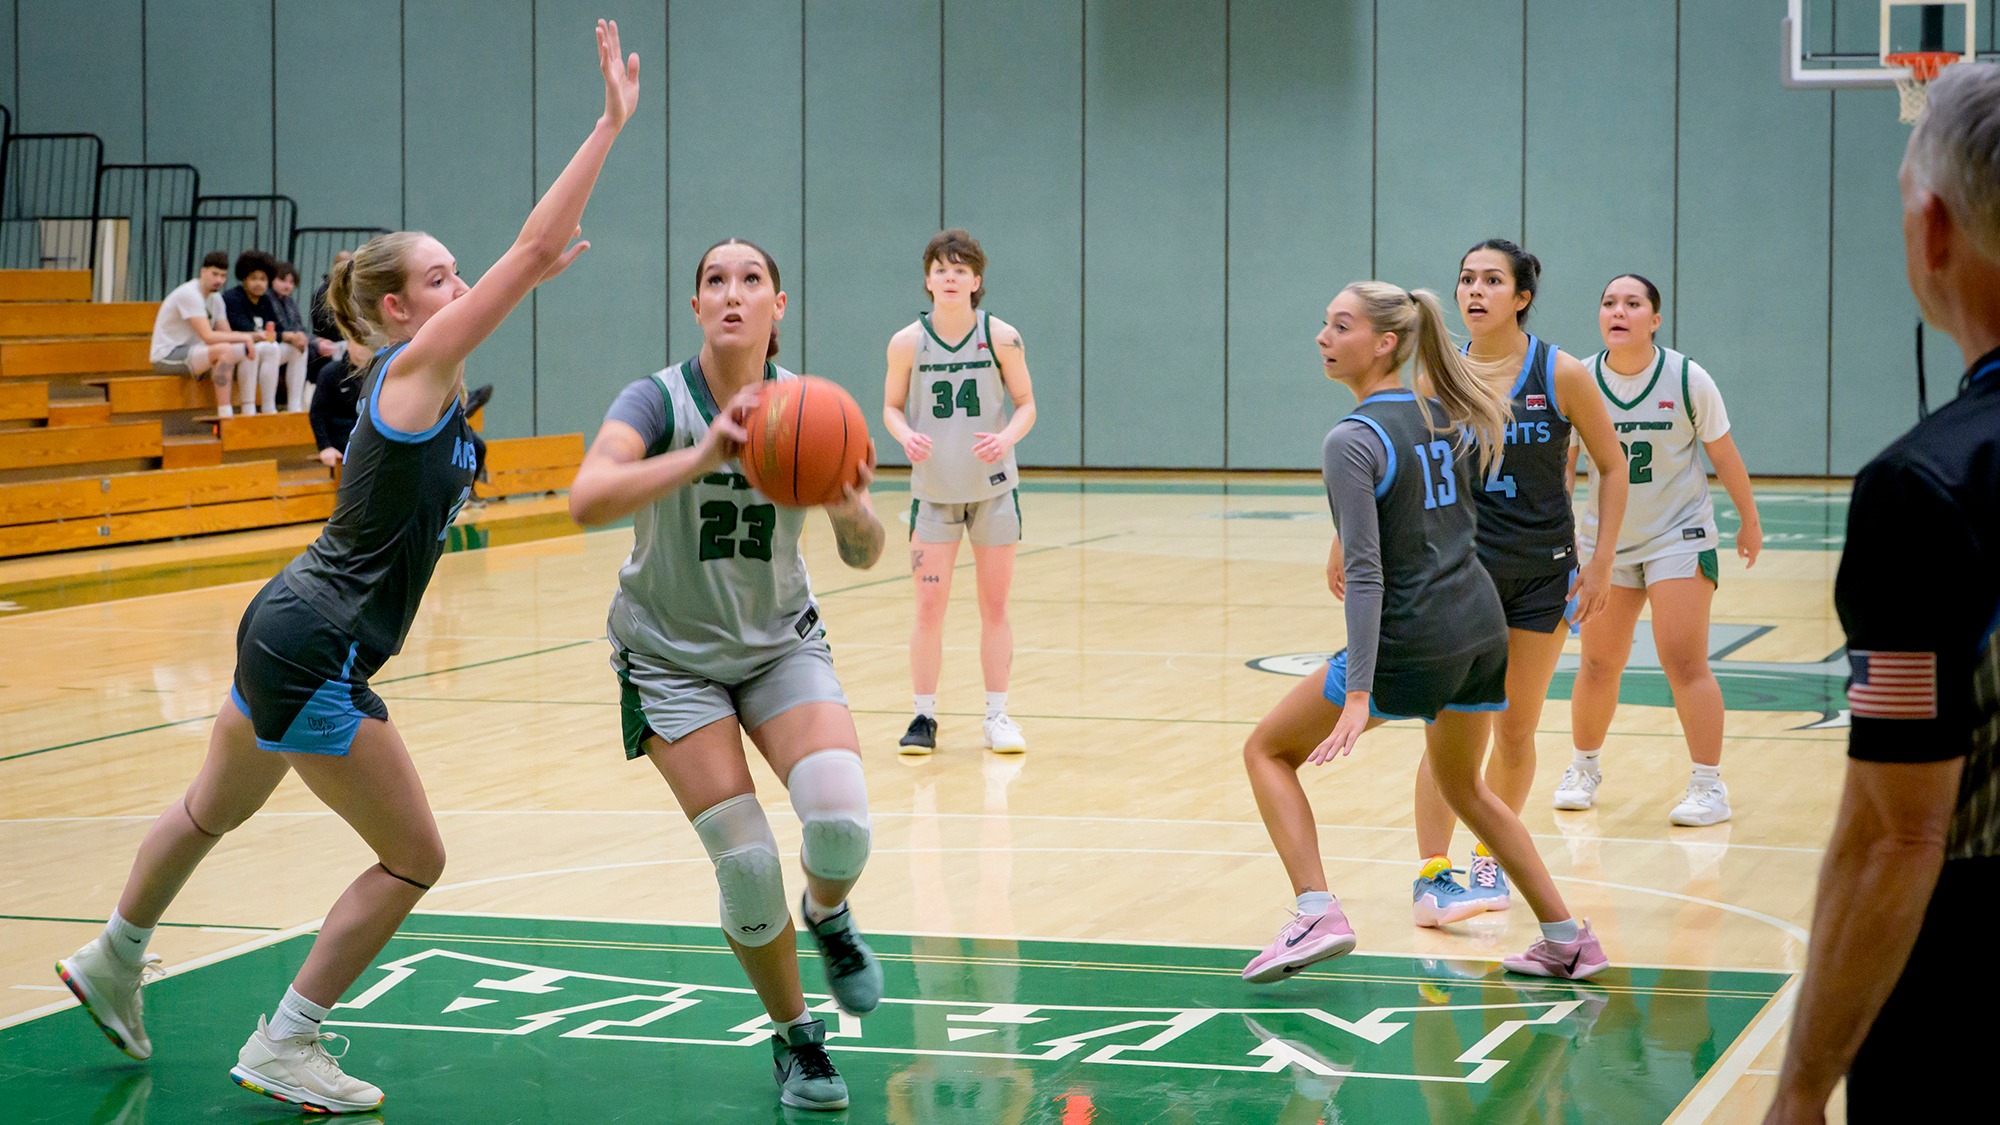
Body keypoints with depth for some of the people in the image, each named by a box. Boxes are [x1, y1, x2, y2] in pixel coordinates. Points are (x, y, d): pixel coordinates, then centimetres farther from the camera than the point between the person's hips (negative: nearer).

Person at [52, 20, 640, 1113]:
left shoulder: (421, 374, 7)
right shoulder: (413, 366, -15)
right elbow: (534, 247, -21)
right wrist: (609, 123, -21)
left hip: (290, 631, 10)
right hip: (313, 651, -10)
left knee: (214, 810, 29)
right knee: (413, 858, 0)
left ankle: (111, 961, 49)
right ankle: (283, 1049, 8)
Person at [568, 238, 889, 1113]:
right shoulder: (660, 401, -18)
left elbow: (865, 556, -9)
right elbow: (587, 500, -37)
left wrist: (848, 508, -32)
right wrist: (705, 456, -49)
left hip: (782, 645, 2)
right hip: (673, 657, -2)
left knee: (840, 824, -21)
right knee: (747, 863, -11)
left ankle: (828, 916, 16)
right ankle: (793, 1036, 15)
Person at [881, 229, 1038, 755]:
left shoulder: (1001, 337, -8)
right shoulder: (907, 342, -7)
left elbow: (1026, 403, 0)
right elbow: (892, 406, 3)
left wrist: (1007, 437, -20)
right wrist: (906, 435, -18)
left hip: (993, 488, 0)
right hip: (933, 490, 0)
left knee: (995, 605, 6)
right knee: (929, 607, -2)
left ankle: (997, 715, 16)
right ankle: (925, 716, 10)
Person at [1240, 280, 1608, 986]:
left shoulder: (1353, 440, -14)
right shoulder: (1446, 415, 8)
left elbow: (1365, 574, -21)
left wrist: (1358, 695, -24)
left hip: (1409, 643, -7)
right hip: (1483, 624, 8)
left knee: (1268, 749, 9)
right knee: (1462, 785, 28)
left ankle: (1317, 914, -6)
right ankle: (1569, 941, 26)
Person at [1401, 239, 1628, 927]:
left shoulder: (1561, 375, -7)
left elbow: (1612, 466, 2)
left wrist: (1601, 563, -2)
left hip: (1542, 572, 1)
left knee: (1516, 730, 9)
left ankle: (1491, 857, 27)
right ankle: (1432, 874, -9)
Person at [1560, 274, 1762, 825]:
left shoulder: (1687, 379, -11)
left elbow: (1723, 453, 0)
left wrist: (1749, 521, 7)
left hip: (1679, 537, -3)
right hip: (1605, 540, 3)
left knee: (1684, 663, -10)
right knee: (1599, 663, 9)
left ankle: (1709, 785, -2)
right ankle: (1584, 768, 30)